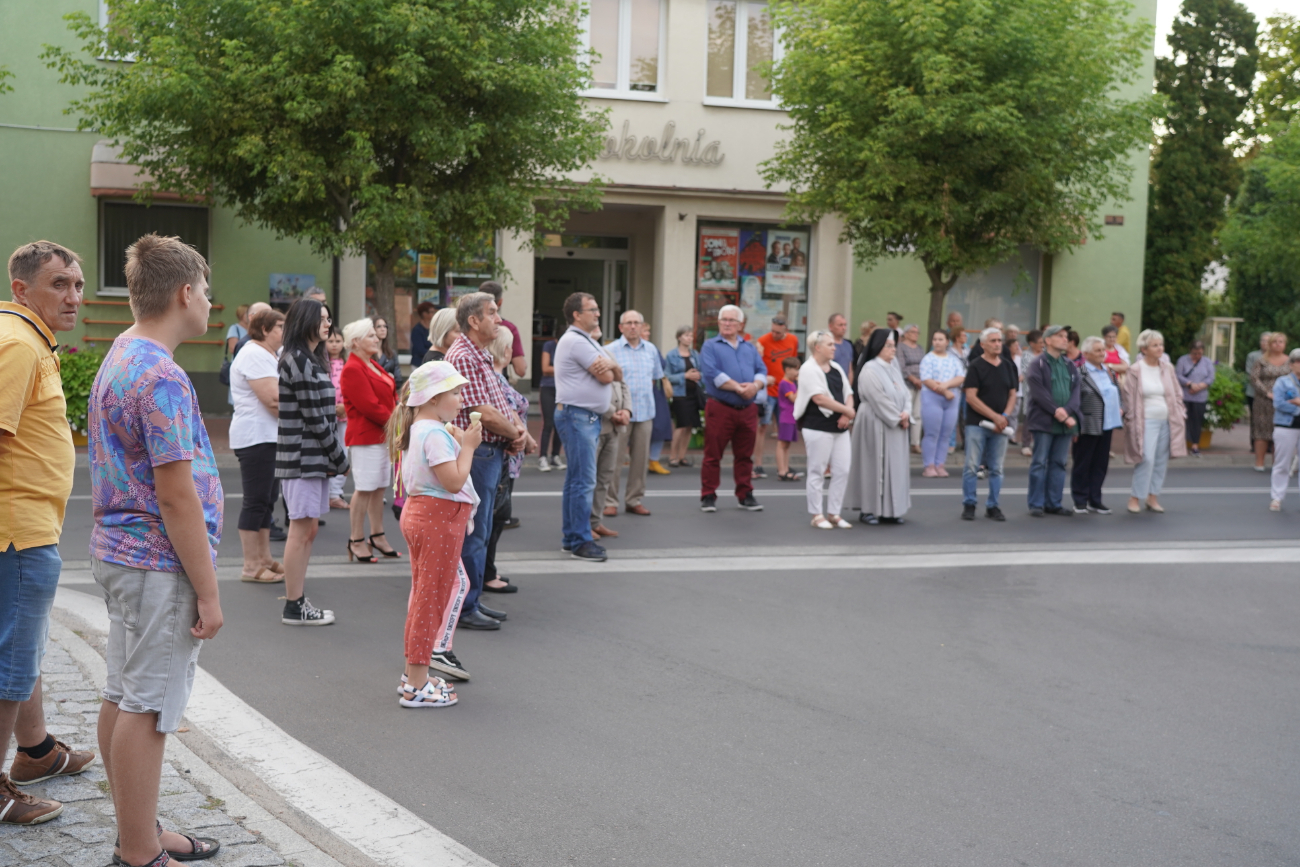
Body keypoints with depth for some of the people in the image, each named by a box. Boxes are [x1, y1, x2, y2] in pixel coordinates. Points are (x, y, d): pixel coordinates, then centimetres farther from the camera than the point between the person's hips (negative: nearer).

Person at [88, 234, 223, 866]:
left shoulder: (118, 358, 13)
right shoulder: (161, 376, -20)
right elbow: (175, 495, -22)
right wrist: (207, 592, -17)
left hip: (120, 553, 10)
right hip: (159, 564, -10)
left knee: (123, 697, 15)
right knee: (147, 709, -2)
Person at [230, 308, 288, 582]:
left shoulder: (268, 356, 19)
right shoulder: (255, 356, -15)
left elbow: (280, 397, 19)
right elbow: (273, 399, -22)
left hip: (270, 436, 11)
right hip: (256, 437, -11)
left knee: (267, 499, 13)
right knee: (256, 501, -6)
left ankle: (264, 559, 20)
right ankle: (251, 567, -1)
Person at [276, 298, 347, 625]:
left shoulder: (310, 360, 17)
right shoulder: (299, 361, -14)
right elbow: (314, 418, -17)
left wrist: (335, 456, 8)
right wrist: (339, 457, -10)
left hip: (315, 457, 10)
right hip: (302, 456, -10)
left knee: (308, 530, 12)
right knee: (302, 530, -4)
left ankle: (298, 600, 18)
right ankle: (294, 607, 2)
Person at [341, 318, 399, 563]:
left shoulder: (373, 366, 17)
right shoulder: (353, 370, -14)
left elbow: (391, 397, 17)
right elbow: (368, 406, -20)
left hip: (383, 436, 9)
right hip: (365, 437, -9)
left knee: (379, 488, 13)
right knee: (364, 489, -5)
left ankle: (377, 536, 20)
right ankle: (356, 540, 2)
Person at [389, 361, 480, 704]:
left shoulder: (416, 429, 13)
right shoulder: (436, 434, -19)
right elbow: (454, 482, -24)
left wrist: (458, 443, 13)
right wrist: (467, 445, -14)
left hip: (418, 514, 10)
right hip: (438, 520, -10)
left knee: (424, 595, 18)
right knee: (432, 598, -3)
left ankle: (414, 673, 27)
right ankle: (417, 686, 2)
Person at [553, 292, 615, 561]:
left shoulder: (585, 340, 20)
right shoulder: (576, 340, -14)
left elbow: (615, 372, 12)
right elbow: (606, 377, -17)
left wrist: (607, 363, -9)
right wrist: (607, 367, 4)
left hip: (587, 417, 11)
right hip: (577, 415, -11)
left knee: (575, 479, 13)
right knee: (584, 481, -10)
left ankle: (571, 538, 19)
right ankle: (581, 542, -8)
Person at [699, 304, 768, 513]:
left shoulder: (749, 347, 17)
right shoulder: (710, 346, 2)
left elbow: (762, 371, 8)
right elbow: (712, 374, -13)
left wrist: (755, 385, -14)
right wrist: (738, 388, -16)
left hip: (748, 410, 4)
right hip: (720, 408, -4)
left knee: (745, 455, 10)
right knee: (713, 454, -1)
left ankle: (745, 495, 18)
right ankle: (708, 496, 6)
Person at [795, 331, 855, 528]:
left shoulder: (836, 368, 15)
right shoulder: (809, 369, -9)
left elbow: (848, 393, 14)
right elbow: (820, 398, -18)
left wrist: (846, 415, -6)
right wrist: (847, 410, -11)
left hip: (840, 428, 7)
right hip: (818, 428, -7)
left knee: (842, 471, 5)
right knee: (817, 472, 1)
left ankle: (833, 513, 15)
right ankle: (817, 515, 8)